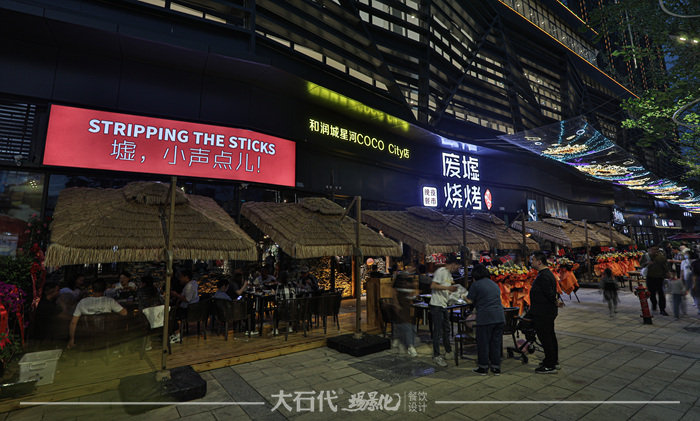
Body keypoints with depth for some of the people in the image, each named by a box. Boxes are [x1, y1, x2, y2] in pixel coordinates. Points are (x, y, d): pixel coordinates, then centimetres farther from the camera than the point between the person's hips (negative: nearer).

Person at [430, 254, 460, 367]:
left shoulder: (449, 273, 16)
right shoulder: (441, 271, -14)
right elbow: (433, 286, -22)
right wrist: (448, 287, -24)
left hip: (444, 305, 10)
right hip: (436, 306, -10)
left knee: (446, 329, 20)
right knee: (438, 331, -4)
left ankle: (448, 352, 34)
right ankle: (436, 356, 6)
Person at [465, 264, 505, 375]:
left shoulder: (476, 284, -5)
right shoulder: (494, 284, 16)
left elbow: (470, 301, -5)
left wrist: (464, 296, 16)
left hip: (485, 318, -6)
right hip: (499, 317, 7)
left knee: (483, 343, 6)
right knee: (496, 343, 14)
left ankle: (483, 368, 15)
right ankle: (496, 368, 22)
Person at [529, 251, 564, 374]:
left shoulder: (543, 276, -24)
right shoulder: (548, 273, 11)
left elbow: (550, 294, -26)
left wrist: (556, 302, -10)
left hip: (543, 313, -11)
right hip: (548, 312, 11)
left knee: (545, 338, -1)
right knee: (550, 336, 20)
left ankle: (550, 366, 8)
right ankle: (554, 361, 33)